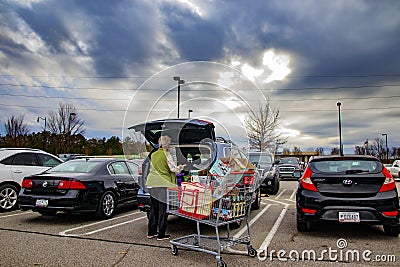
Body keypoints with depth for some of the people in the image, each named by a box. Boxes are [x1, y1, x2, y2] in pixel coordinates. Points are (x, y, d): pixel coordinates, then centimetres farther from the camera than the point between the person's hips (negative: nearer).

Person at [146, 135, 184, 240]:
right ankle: (161, 235, 7)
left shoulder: (153, 155, 11)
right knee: (163, 210, 2)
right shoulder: (166, 155, -9)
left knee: (154, 209, 16)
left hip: (152, 184, 7)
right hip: (163, 184, -7)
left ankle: (151, 232, 24)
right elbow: (173, 168, -11)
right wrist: (180, 168, 10)